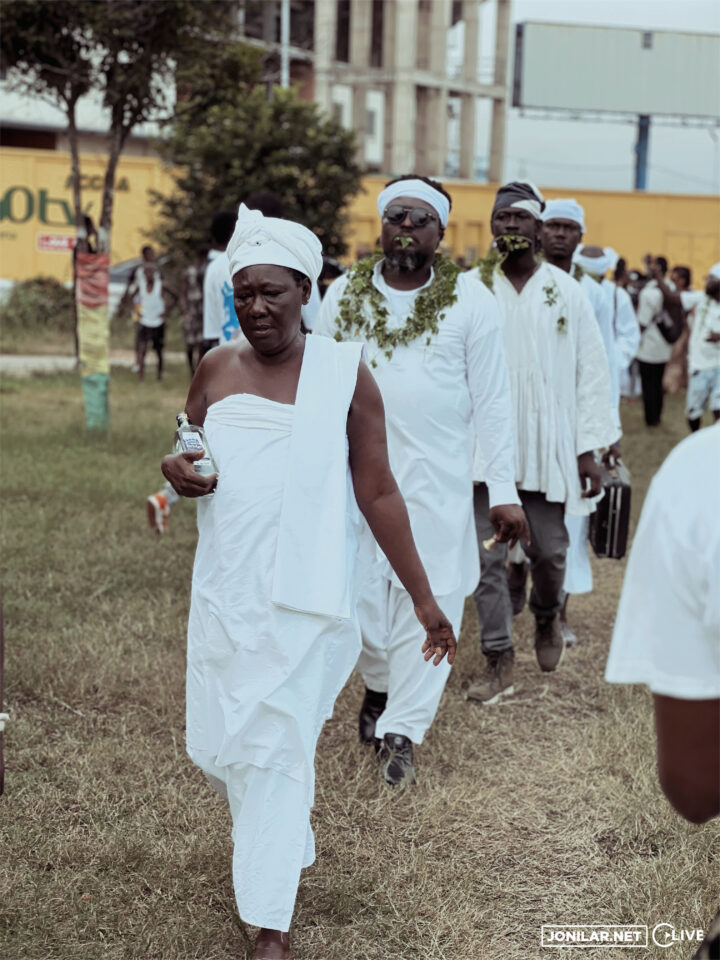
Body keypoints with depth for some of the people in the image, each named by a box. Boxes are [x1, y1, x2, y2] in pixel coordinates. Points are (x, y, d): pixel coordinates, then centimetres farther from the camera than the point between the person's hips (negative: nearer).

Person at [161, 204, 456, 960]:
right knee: (217, 747, 13)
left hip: (303, 603, -4)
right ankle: (286, 839, 44)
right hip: (222, 595, 4)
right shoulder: (215, 371, 2)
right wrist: (178, 474, -11)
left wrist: (423, 599, -3)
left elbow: (378, 494, -4)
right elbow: (187, 462, 15)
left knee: (277, 753, -1)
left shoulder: (343, 374, -8)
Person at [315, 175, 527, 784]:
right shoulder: (344, 295, 4)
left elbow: (492, 402, -1)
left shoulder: (470, 300, -2)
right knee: (359, 594, 8)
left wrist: (504, 488, -6)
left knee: (428, 602, -1)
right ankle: (378, 685, 37)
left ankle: (402, 731, 12)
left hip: (437, 480, -2)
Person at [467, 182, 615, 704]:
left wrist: (589, 447, -2)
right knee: (489, 554, 1)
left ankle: (547, 615, 39)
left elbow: (592, 371, 3)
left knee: (549, 549, 7)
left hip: (547, 443, 1)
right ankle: (499, 661, 12)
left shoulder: (566, 291, 2)